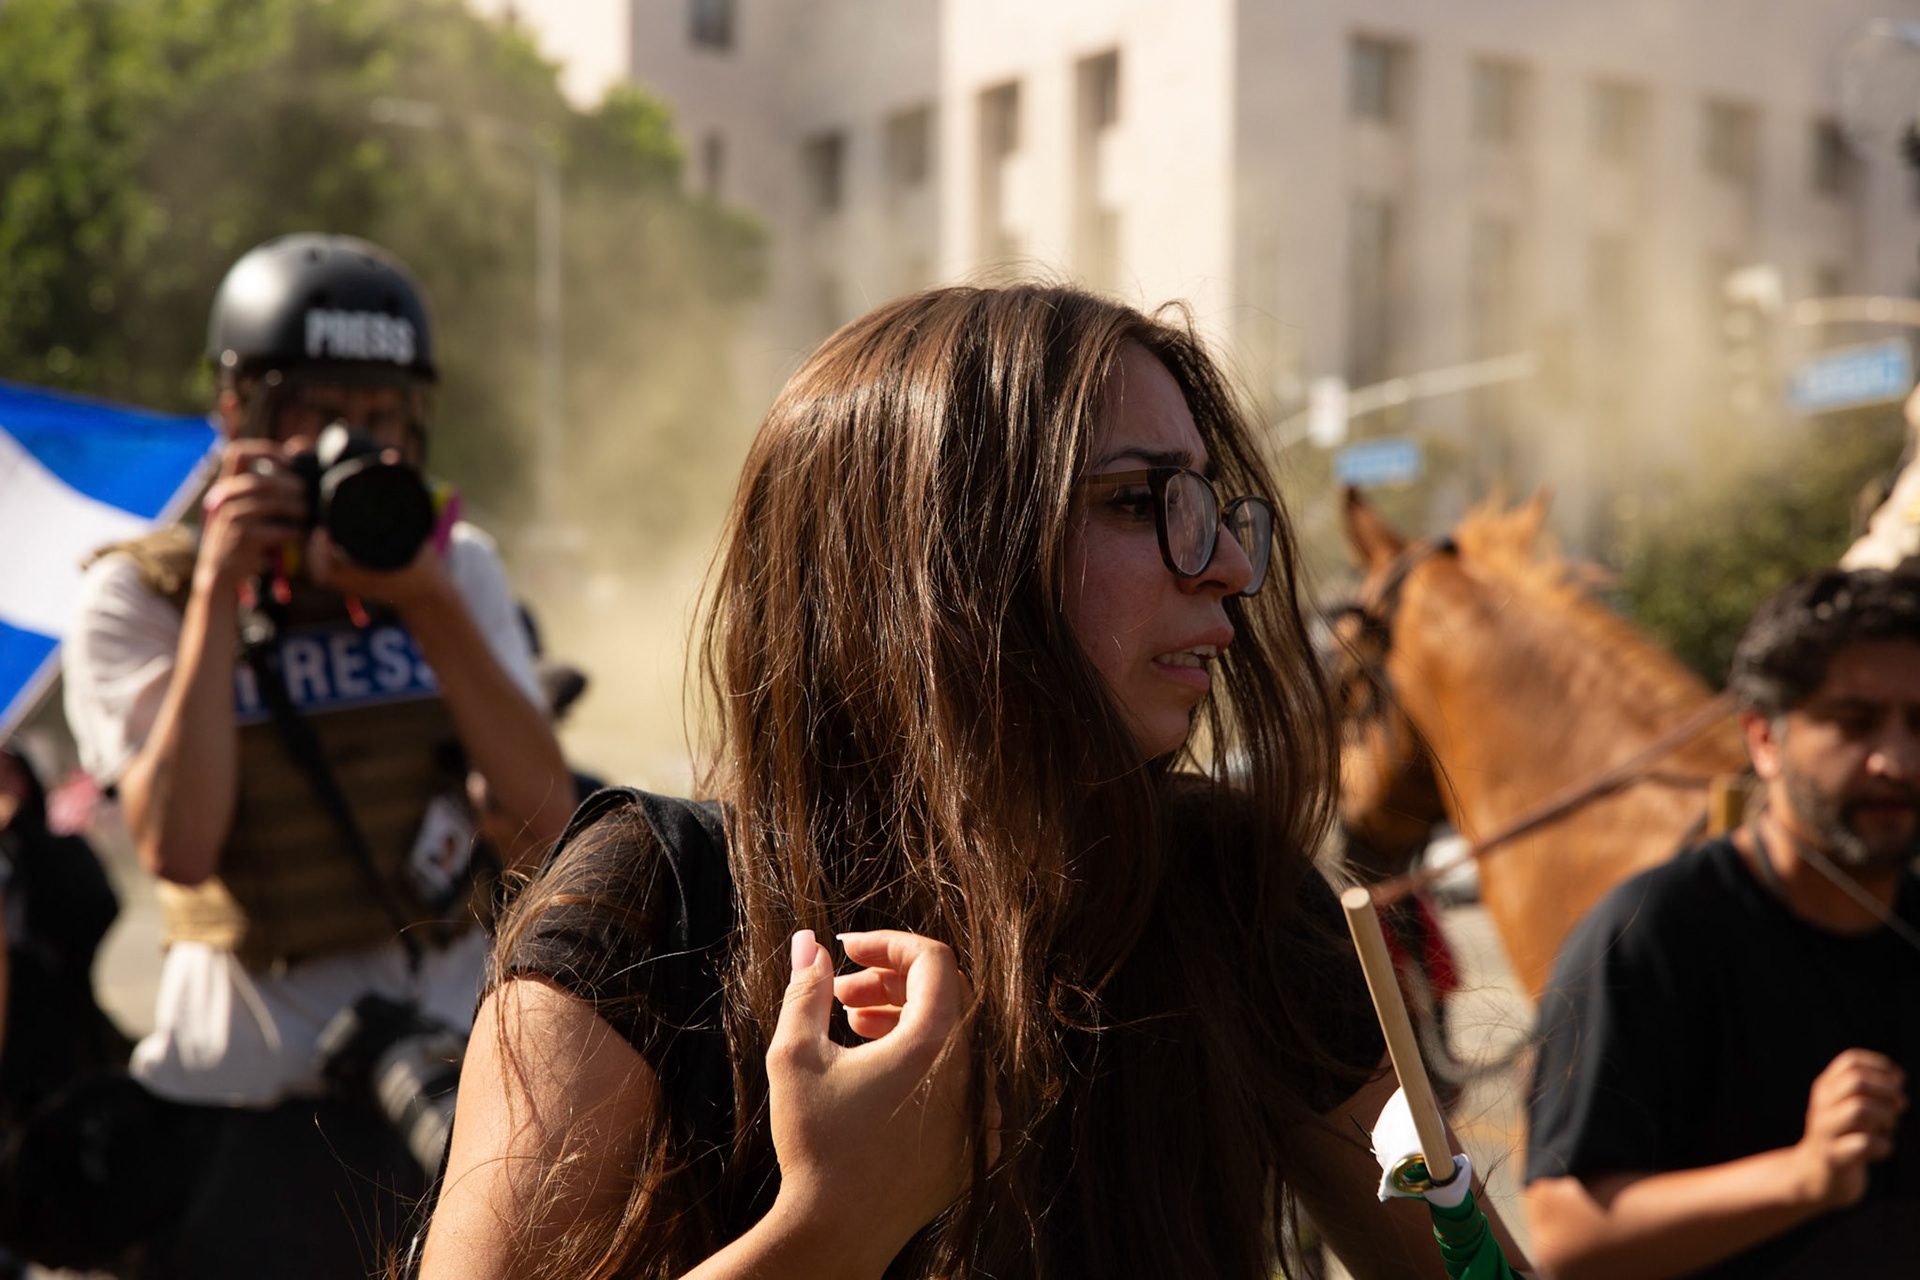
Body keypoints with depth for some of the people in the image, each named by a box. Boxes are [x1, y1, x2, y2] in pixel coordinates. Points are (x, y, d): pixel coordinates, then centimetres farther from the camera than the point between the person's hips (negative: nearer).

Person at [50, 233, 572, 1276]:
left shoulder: (457, 565, 7)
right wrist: (219, 592, -16)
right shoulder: (136, 596, -2)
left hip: (451, 1068, 3)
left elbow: (546, 814, -4)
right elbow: (178, 847, -16)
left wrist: (425, 602, -12)